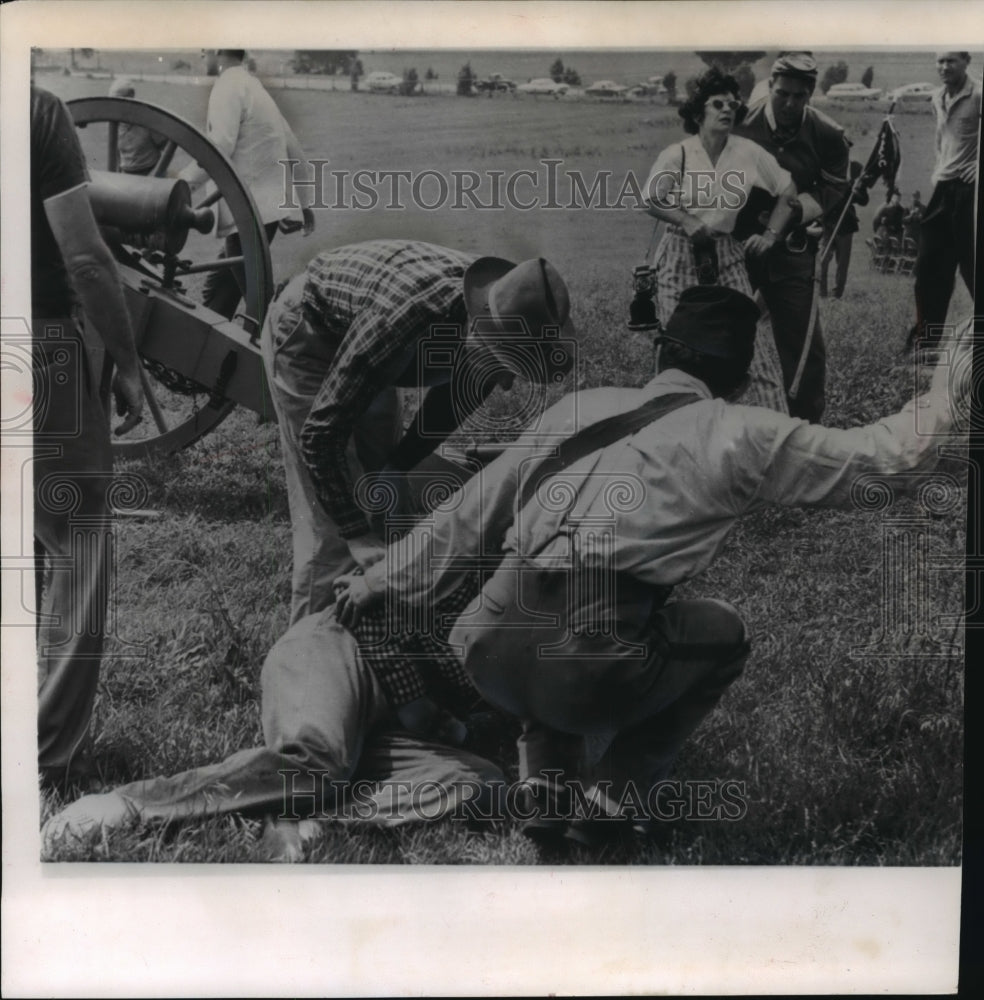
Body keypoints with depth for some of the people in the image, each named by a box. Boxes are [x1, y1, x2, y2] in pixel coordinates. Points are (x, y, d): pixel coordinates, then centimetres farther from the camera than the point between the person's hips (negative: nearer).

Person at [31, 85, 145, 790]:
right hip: (45, 350, -6)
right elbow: (85, 258, -15)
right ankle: (53, 755, 5)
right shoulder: (40, 111, -12)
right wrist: (127, 362, -6)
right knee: (76, 552, 4)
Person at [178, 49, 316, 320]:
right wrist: (303, 202, 24)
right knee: (218, 287, 17)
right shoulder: (253, 86, 20)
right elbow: (294, 151, 20)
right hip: (266, 206, 10)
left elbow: (220, 148, -23)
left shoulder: (228, 86, -9)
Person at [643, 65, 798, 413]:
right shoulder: (677, 155, -5)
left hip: (727, 255, 2)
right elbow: (653, 201, -17)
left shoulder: (748, 153, 1)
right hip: (681, 256, -2)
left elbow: (788, 191, 12)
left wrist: (770, 235, 3)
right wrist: (687, 222, -30)